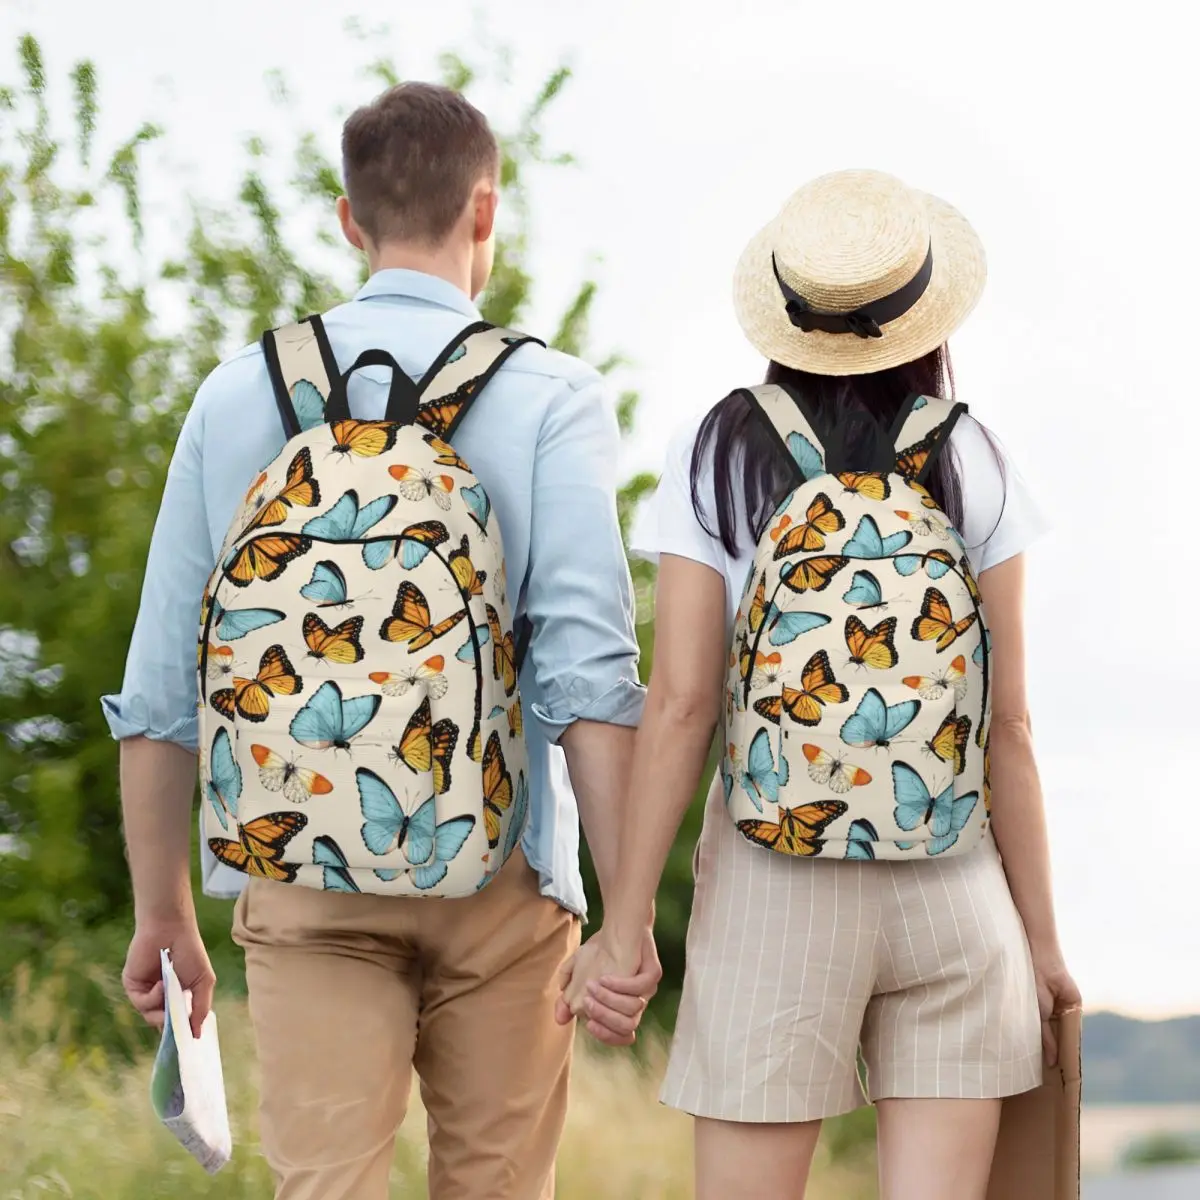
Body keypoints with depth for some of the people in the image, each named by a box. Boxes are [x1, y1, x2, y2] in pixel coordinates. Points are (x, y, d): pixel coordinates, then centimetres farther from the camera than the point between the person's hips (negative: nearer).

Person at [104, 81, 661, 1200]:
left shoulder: (240, 394, 6)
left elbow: (159, 686, 6)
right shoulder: (549, 397, -2)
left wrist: (162, 912, 15)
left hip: (302, 883, 1)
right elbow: (588, 668, -12)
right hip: (496, 871, -1)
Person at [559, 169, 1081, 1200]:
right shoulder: (972, 467, 0)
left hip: (773, 890, -1)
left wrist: (625, 924, -3)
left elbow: (680, 705, -7)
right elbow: (1009, 726, -1)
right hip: (955, 884, 1)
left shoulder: (718, 459, -2)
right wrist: (1041, 934, 7)